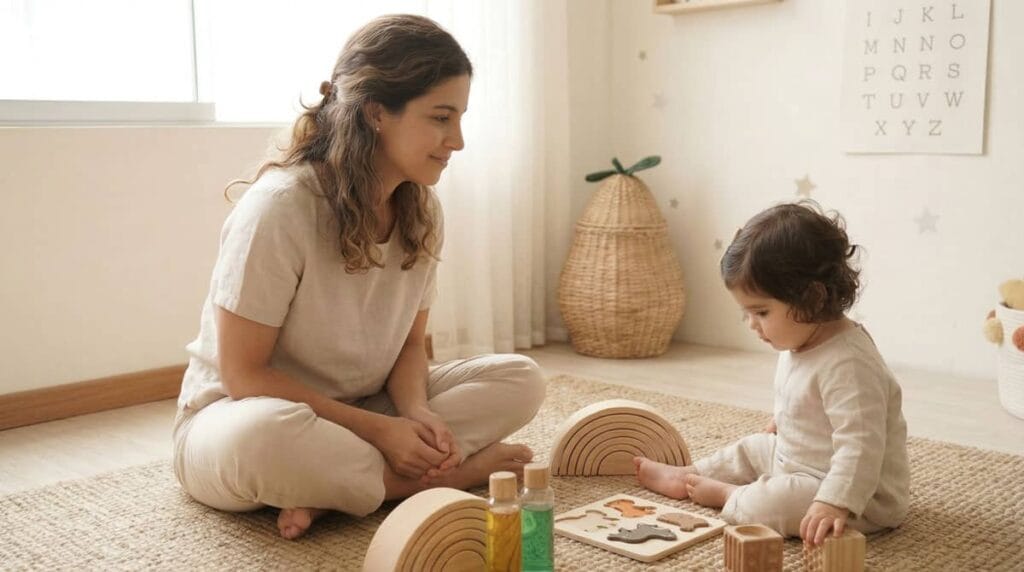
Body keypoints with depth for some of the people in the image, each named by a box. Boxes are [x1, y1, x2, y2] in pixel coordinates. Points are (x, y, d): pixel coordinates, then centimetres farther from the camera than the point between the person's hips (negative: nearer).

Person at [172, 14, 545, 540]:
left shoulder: (421, 212, -6)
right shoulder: (279, 207, -24)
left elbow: (409, 345, 3)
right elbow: (243, 374, -20)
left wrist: (416, 416, -19)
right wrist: (378, 428, -23)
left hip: (357, 416, 6)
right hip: (238, 415, -6)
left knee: (519, 379, -10)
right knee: (265, 437, -42)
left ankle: (328, 488, -19)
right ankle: (442, 475, -18)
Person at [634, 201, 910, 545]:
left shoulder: (848, 363, -31)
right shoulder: (801, 343, 2)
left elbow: (861, 446, -37)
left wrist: (834, 503, -46)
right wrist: (776, 430, 34)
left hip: (857, 492, -10)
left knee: (771, 503, -28)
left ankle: (724, 494, 0)